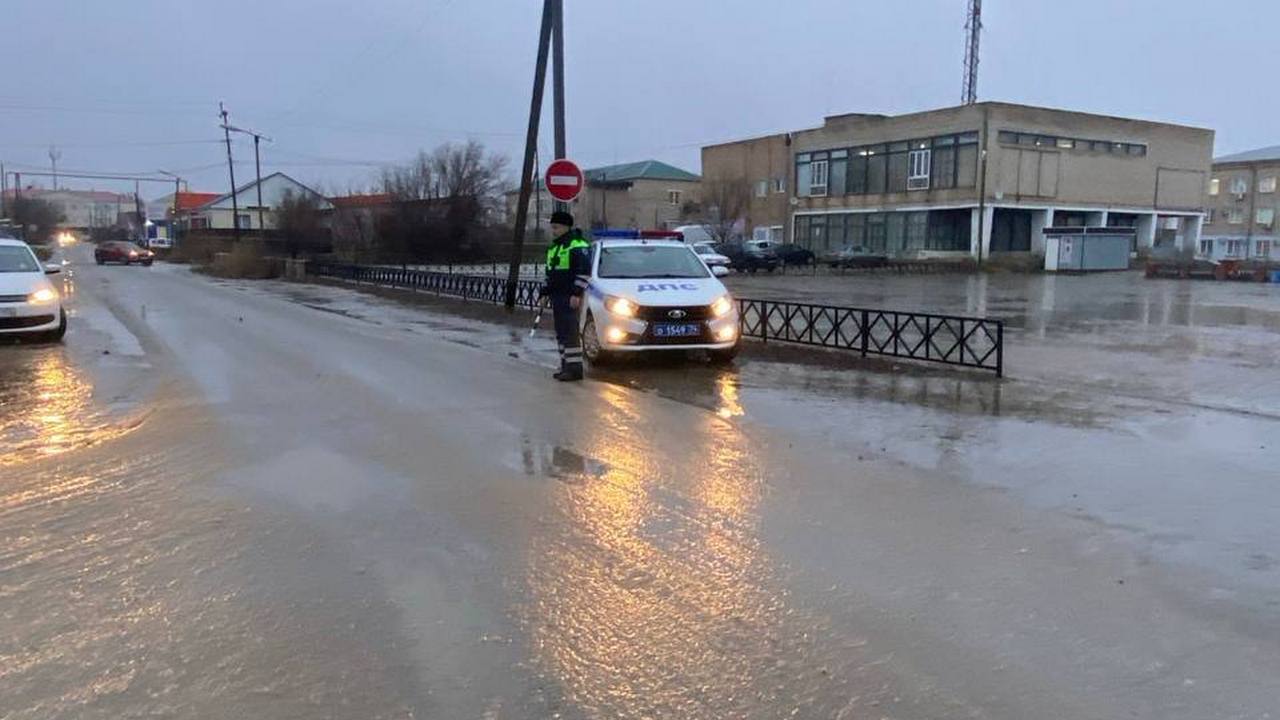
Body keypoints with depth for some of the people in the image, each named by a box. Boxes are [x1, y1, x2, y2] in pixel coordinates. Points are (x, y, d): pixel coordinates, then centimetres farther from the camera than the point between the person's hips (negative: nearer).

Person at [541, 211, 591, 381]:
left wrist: (577, 294, -22)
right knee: (561, 333, 12)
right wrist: (546, 291, 24)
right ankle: (565, 366, 18)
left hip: (569, 297, -10)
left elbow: (584, 271, -17)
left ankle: (575, 367, -10)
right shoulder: (555, 247, 20)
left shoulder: (577, 246, -12)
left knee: (570, 332, -11)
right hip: (556, 296, 10)